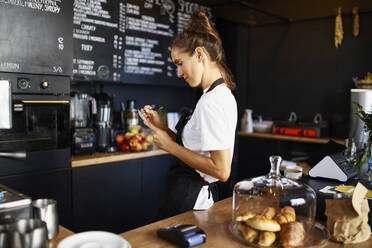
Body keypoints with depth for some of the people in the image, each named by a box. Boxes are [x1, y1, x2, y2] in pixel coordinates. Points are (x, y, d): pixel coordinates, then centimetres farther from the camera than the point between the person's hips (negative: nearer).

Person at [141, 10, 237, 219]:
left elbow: (221, 170, -26)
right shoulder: (221, 95, 9)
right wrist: (162, 127, 3)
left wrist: (170, 146, -18)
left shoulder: (212, 102, -22)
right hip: (201, 194, 9)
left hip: (189, 202, -9)